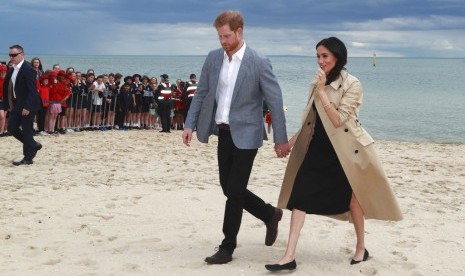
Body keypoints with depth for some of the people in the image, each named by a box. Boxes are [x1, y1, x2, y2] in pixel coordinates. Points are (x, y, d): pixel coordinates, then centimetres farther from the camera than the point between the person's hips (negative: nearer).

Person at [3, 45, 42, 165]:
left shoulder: (28, 69, -16)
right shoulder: (12, 70, 9)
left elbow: (32, 90, -20)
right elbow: (8, 87, 16)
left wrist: (27, 107, -24)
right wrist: (9, 105, 12)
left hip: (27, 106, -9)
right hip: (16, 104, 9)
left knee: (26, 131, -2)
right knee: (12, 128, 8)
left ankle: (28, 158, 8)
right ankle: (33, 145, 24)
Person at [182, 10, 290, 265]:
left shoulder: (259, 63, -12)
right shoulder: (213, 58, 4)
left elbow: (275, 101, -9)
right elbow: (201, 93, 10)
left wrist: (281, 139, -8)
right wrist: (190, 124, 2)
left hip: (245, 134, -6)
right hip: (223, 132, 6)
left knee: (234, 191, -4)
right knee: (229, 188, 12)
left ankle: (227, 247, 9)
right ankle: (270, 215, 33)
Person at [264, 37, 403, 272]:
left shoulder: (352, 85, -14)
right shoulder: (317, 82, 6)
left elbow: (338, 120, -22)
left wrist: (322, 90, -24)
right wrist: (296, 137, 11)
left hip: (345, 148, -5)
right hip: (318, 148, 6)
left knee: (352, 197, 10)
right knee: (299, 195, -6)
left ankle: (361, 248, 33)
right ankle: (289, 257, -6)